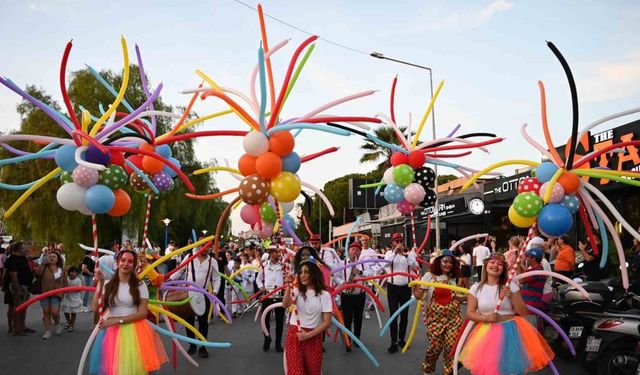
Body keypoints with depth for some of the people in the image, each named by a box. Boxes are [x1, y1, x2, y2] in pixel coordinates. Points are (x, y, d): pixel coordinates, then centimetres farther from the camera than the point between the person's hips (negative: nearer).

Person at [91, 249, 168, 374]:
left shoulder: (140, 285, -1)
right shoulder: (108, 284, 5)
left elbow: (142, 313, -6)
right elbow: (95, 308, -5)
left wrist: (118, 320, -14)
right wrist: (99, 284, -8)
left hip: (133, 331, -2)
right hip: (111, 331, 2)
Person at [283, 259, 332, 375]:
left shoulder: (324, 295, -3)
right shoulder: (297, 291, 3)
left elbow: (327, 322, -6)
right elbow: (285, 305, -17)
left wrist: (308, 335, -13)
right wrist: (288, 287, -31)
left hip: (313, 337, -1)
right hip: (294, 335, 1)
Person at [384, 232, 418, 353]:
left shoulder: (409, 253, -1)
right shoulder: (389, 253, 0)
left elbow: (415, 266, -18)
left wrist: (406, 255, -34)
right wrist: (395, 252, -30)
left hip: (406, 287, 2)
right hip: (392, 287, -1)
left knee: (404, 315, 11)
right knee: (393, 315, -4)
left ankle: (401, 339, 25)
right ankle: (394, 342, -2)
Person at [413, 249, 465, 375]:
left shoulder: (452, 278, 11)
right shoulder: (429, 276, -5)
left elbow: (454, 297, 15)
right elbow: (419, 295, -7)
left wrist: (469, 297, 5)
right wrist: (415, 289, -28)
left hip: (453, 317, 4)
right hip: (435, 317, -4)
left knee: (452, 345, -2)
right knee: (436, 345, 1)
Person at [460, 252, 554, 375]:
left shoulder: (511, 286, -1)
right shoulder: (476, 288, 1)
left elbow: (523, 312, -2)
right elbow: (469, 313, 2)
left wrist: (511, 296, -16)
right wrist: (486, 318, -14)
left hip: (511, 331, 0)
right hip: (487, 332, 1)